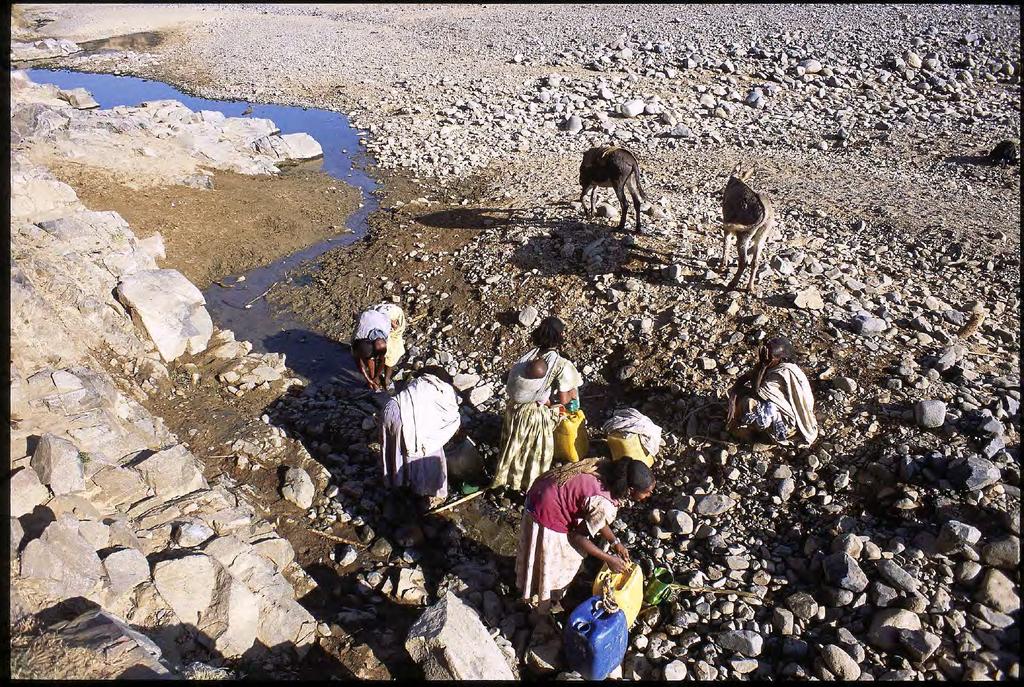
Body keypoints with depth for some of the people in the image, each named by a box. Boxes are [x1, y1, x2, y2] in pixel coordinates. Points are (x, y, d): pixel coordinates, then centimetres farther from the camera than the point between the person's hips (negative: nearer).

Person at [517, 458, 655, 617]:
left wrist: (615, 542, 13)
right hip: (548, 518, -8)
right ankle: (546, 605, 40)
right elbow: (577, 537, -14)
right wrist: (609, 559, -3)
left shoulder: (612, 471, -6)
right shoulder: (606, 506, -29)